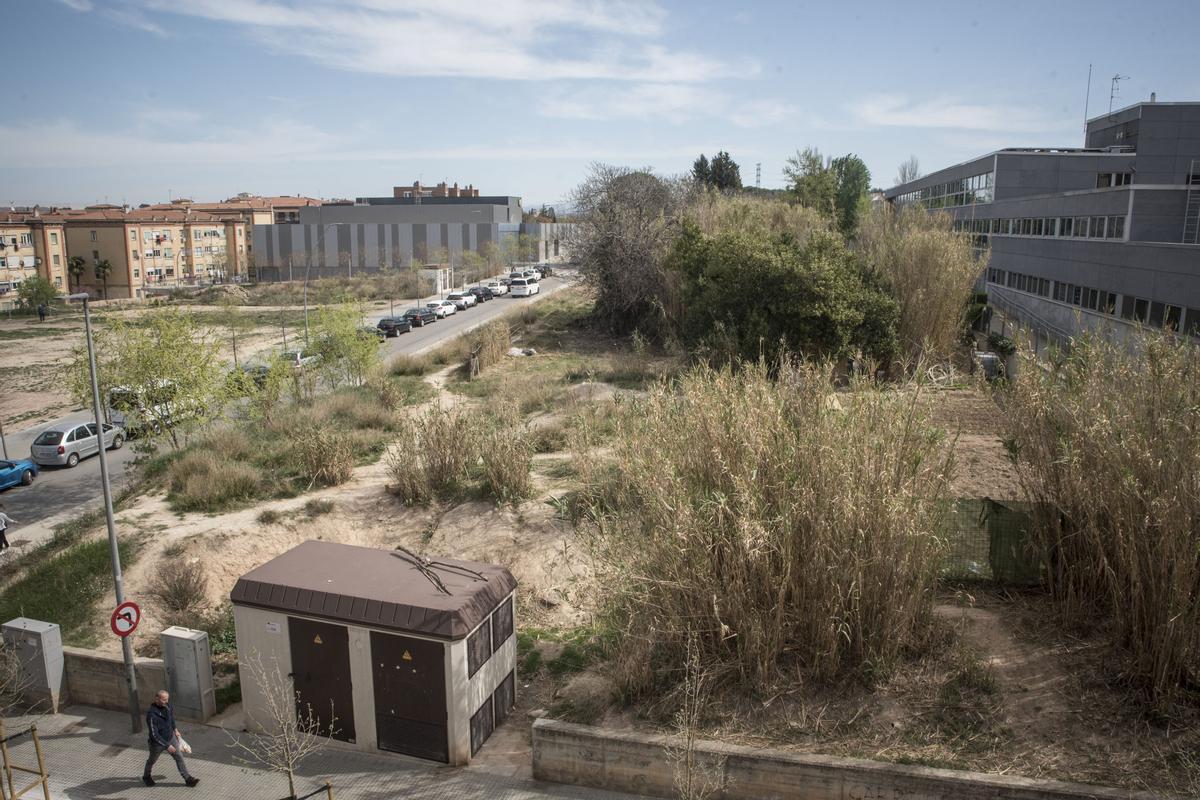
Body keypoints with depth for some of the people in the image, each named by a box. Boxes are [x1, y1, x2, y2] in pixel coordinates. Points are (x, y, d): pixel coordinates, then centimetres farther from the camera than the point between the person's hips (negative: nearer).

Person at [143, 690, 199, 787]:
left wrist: (175, 729, 15)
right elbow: (154, 734, -31)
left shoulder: (166, 704, -14)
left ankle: (188, 779, 14)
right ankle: (146, 776, 50)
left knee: (179, 757, 6)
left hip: (171, 737, 5)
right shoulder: (151, 715, -35)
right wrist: (167, 746, -28)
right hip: (158, 742, -5)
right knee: (152, 760, 22)